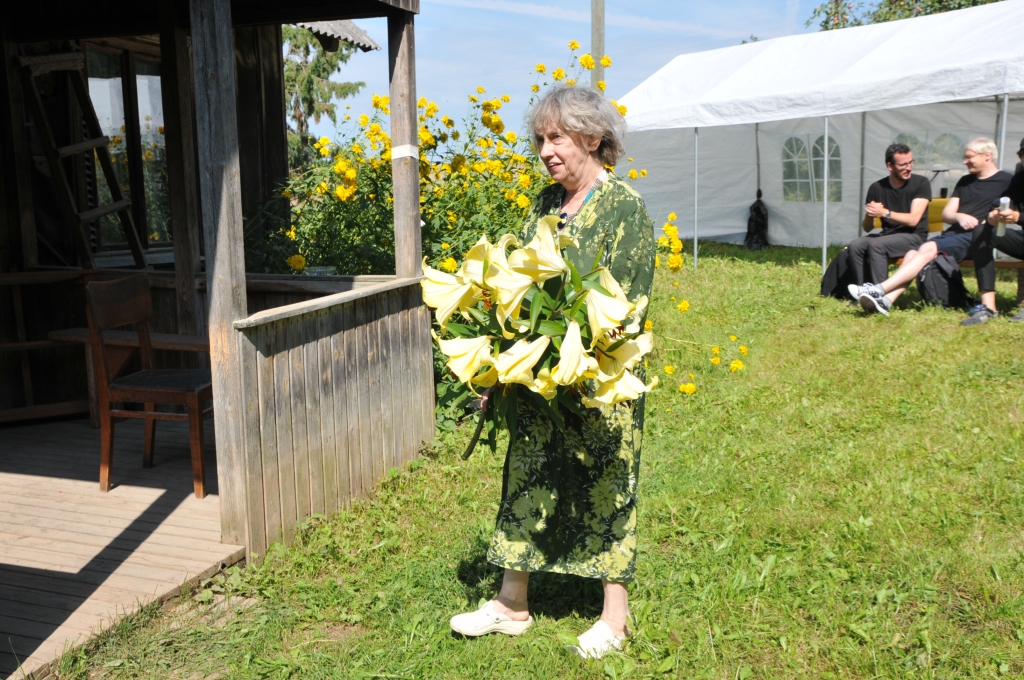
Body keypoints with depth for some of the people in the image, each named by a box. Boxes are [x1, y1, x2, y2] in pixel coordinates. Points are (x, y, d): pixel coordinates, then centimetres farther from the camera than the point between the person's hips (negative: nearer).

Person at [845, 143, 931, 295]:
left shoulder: (921, 183, -5)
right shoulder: (877, 188, 4)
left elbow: (913, 220, -15)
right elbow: (867, 228, 6)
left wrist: (885, 213, -24)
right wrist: (870, 216, -17)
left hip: (914, 236, -4)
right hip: (887, 235, 4)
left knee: (876, 245, -31)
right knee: (855, 245, -23)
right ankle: (864, 290, -21)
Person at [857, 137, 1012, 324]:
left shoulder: (1006, 181, 7)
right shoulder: (965, 181, 26)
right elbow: (946, 214, 17)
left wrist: (991, 220, -20)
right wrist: (959, 216, -5)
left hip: (978, 238, -7)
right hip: (954, 233, 7)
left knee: (928, 248, -29)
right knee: (912, 254, -18)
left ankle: (880, 290, -39)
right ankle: (886, 300, -36)